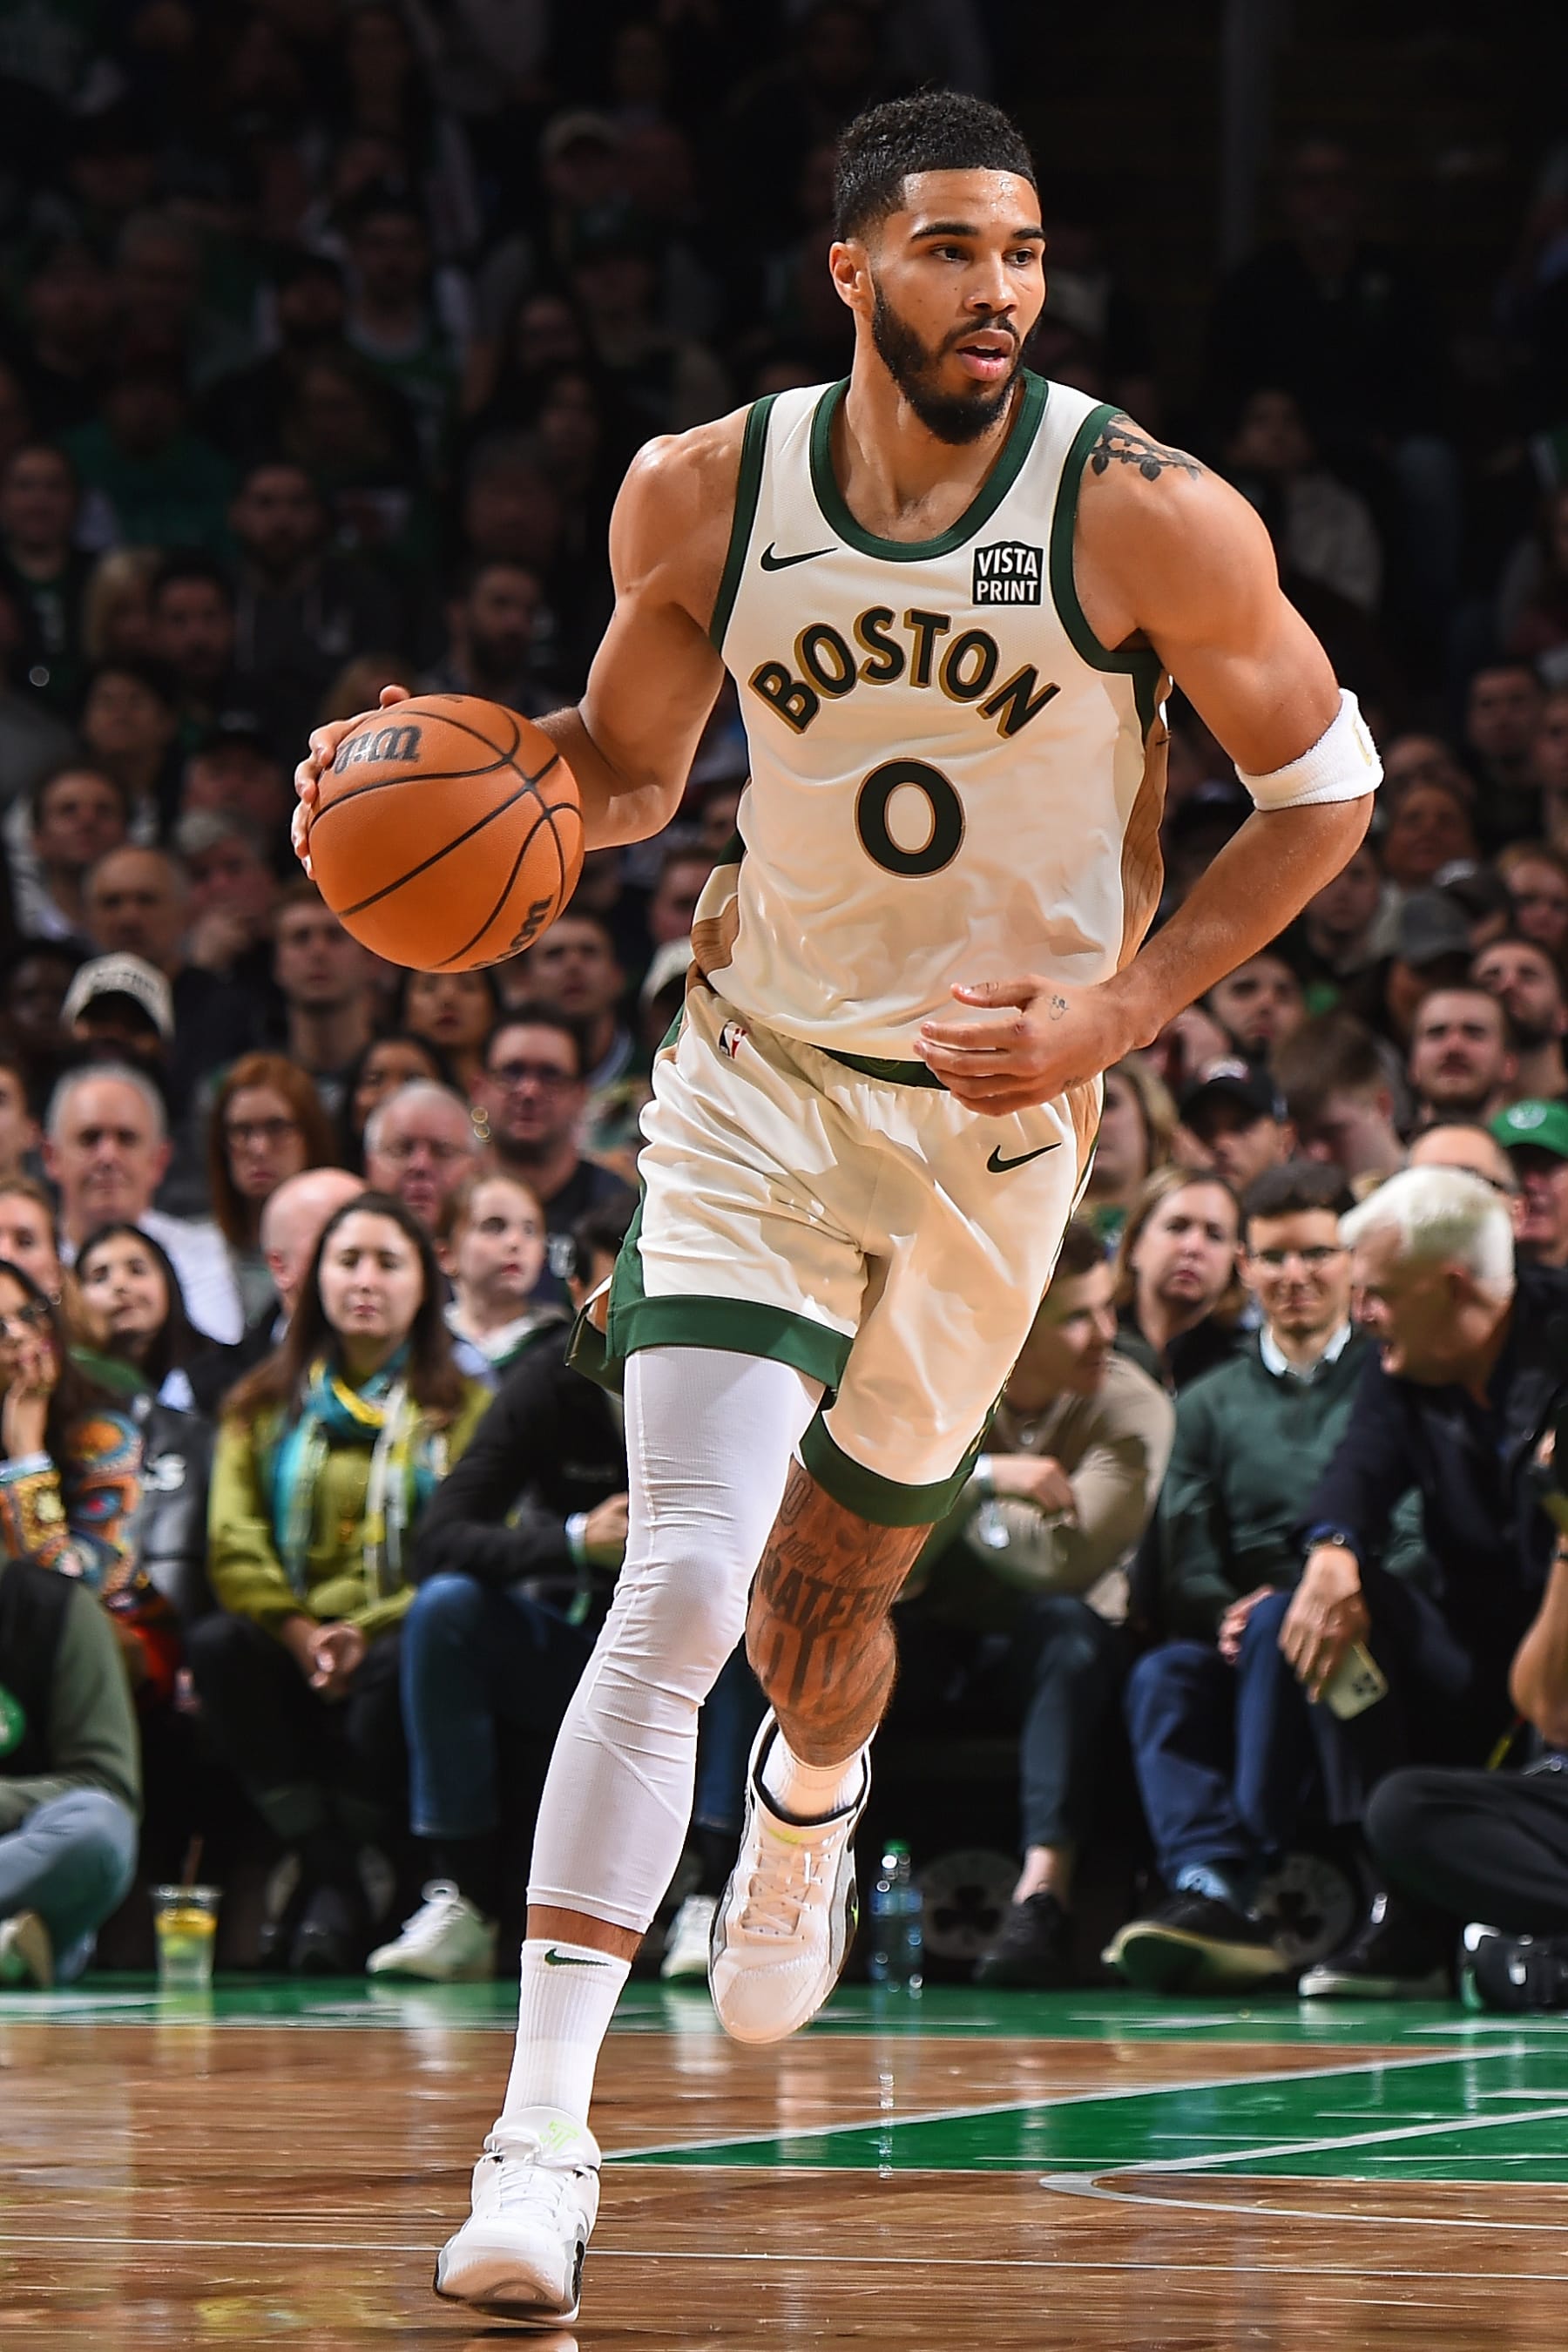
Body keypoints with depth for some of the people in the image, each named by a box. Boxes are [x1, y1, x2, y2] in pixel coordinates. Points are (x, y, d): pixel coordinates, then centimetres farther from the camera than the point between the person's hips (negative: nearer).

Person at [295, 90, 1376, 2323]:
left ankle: (809, 1803, 55)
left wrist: (1119, 1009, -15)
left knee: (827, 1596, 15)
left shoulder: (1152, 519, -16)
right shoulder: (701, 496, -9)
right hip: (761, 1078, 0)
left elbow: (1325, 786, -4)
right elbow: (625, 768, 8)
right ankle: (542, 2137, -19)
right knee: (680, 1583, -18)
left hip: (999, 1124, 0)